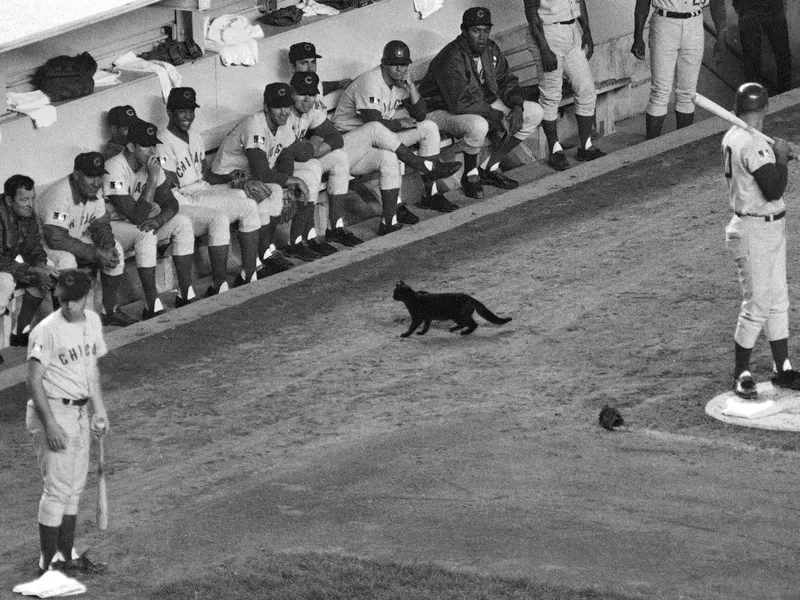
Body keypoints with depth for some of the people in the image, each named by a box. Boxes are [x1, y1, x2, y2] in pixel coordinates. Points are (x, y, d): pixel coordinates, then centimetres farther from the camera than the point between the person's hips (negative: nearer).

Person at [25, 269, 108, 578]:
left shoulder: (92, 321, 6)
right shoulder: (47, 330, -18)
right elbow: (34, 381, -18)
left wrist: (99, 410, 15)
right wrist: (50, 424, -22)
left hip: (80, 411, 8)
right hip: (53, 411, -8)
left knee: (75, 487, 13)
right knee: (58, 489, -6)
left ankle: (66, 555, 23)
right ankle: (48, 562, 2)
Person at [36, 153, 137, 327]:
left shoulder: (95, 190, -6)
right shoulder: (60, 195, -32)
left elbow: (101, 225, 3)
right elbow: (56, 239, -36)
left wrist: (108, 246, -21)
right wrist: (96, 254, -33)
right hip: (44, 246, -8)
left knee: (116, 250, -6)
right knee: (66, 261, -38)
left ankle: (111, 310, 5)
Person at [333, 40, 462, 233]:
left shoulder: (400, 80, 4)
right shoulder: (371, 82, -22)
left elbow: (421, 115, -1)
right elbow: (375, 124, -29)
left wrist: (411, 87, -14)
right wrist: (401, 124, -13)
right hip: (350, 136, -9)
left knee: (429, 127, -1)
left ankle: (431, 194, -1)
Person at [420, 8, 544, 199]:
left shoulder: (491, 50, -1)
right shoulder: (452, 59, -27)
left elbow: (507, 81, 8)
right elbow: (461, 103, -33)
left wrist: (516, 106, -13)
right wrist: (498, 118, -30)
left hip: (483, 104, 9)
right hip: (442, 110, -9)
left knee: (535, 113, -2)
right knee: (478, 126, -42)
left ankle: (489, 168, 2)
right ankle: (470, 175, -12)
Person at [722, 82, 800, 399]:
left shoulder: (731, 138, 7)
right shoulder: (751, 144, -23)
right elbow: (774, 190, -26)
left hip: (771, 229, 10)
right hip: (754, 233, -10)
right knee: (757, 305, -2)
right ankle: (742, 374, 9)